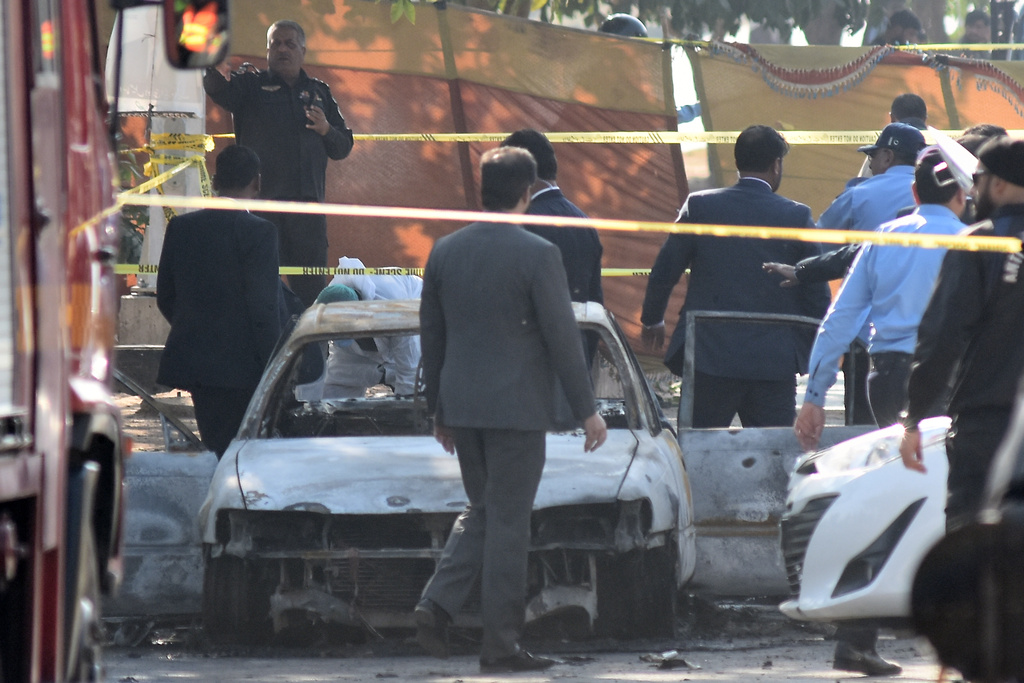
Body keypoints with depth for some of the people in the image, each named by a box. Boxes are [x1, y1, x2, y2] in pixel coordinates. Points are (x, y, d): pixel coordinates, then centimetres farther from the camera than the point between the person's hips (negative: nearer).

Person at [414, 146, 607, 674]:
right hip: (516, 407, -5)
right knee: (508, 522, 1)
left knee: (481, 511, 20)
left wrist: (437, 407, 21)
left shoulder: (445, 251, 5)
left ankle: (438, 602, 1)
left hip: (461, 404, 5)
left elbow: (431, 334, 12)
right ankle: (500, 646, 4)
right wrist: (586, 410, -4)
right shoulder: (537, 255, -13)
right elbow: (562, 337, -11)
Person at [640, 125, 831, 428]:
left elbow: (664, 272, 4)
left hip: (709, 357, 0)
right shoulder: (796, 216, -1)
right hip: (774, 364, 0)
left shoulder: (700, 206, 0)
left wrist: (652, 320, 23)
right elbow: (817, 292, 3)